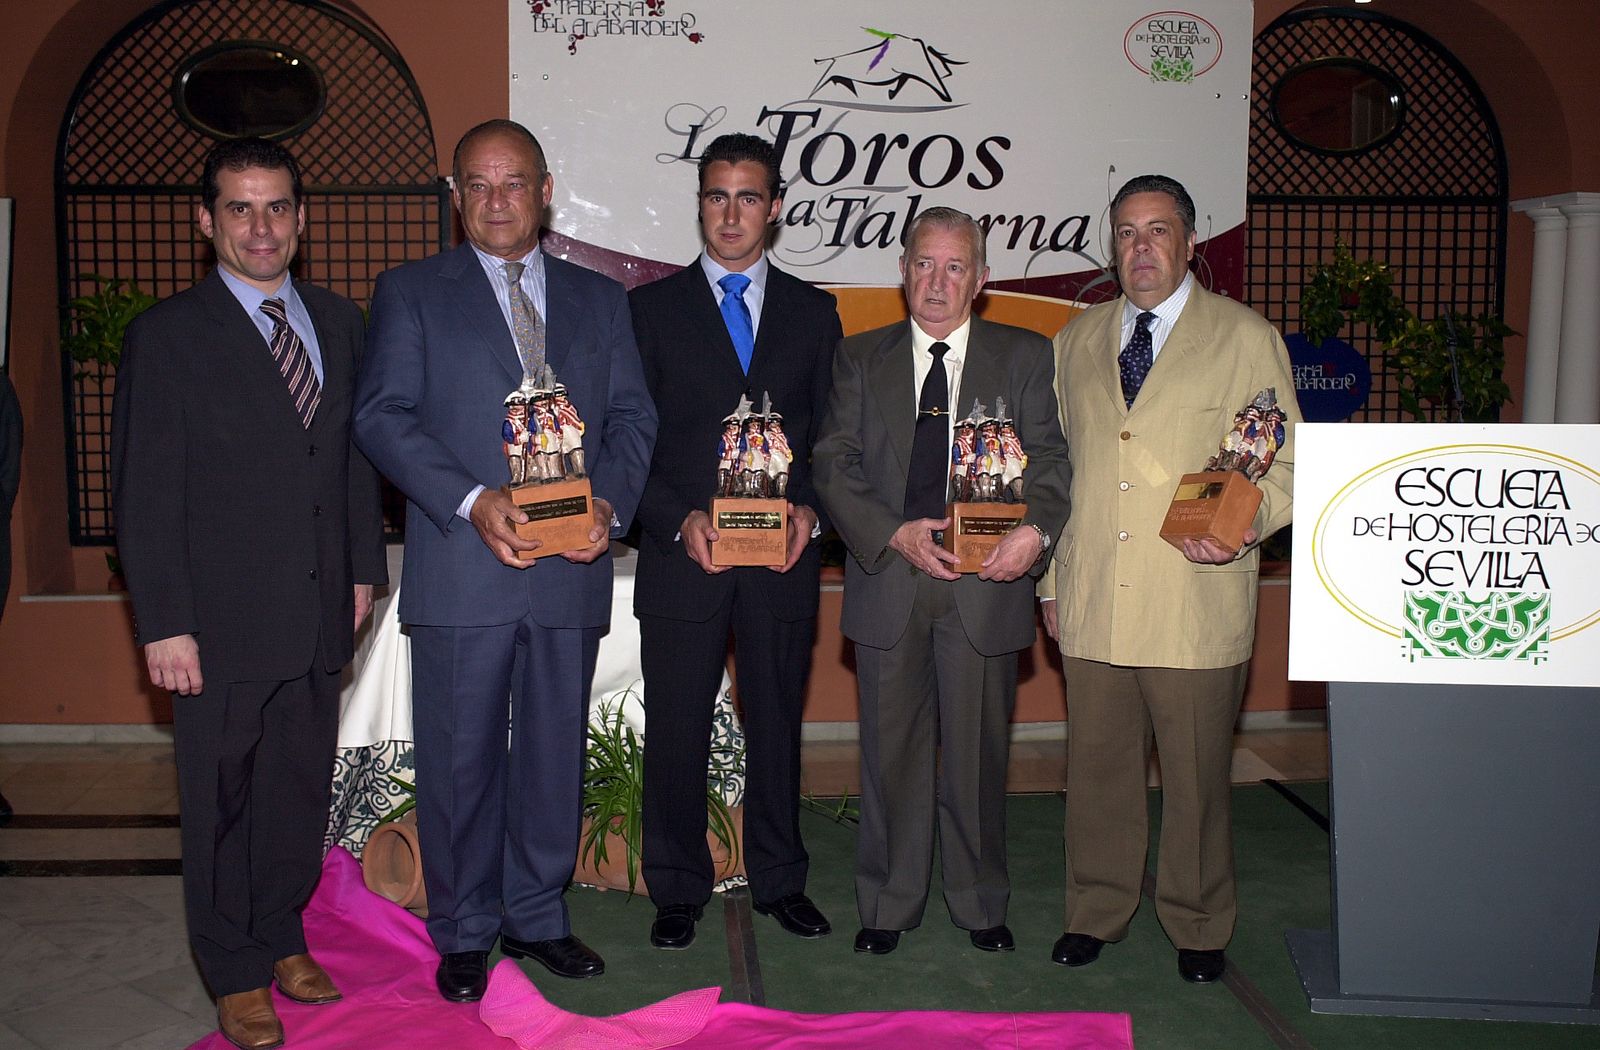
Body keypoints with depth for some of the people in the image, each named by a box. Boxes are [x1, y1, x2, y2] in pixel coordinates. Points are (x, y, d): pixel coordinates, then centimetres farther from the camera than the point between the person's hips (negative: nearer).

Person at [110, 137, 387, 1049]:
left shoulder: (339, 322, 10)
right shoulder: (167, 335, -5)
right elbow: (145, 493, -7)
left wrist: (364, 566, 9)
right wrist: (164, 623, -11)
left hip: (320, 612, 4)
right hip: (222, 622, -4)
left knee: (302, 787, 14)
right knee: (222, 801, 8)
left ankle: (283, 937, 34)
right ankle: (236, 973, 25)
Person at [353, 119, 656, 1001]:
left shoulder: (599, 298, 14)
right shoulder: (410, 292, 6)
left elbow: (632, 416, 10)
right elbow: (382, 415, -4)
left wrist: (609, 502, -9)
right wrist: (472, 500, -17)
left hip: (572, 566, 3)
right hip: (461, 567, -2)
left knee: (555, 752, 12)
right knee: (460, 757, 5)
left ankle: (537, 916, 28)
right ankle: (464, 932, 23)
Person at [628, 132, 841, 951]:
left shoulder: (813, 312, 11)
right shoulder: (652, 307, 5)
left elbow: (833, 436, 10)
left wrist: (809, 510, -7)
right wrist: (679, 521, -12)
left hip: (783, 555, 2)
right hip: (681, 554, -1)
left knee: (777, 723, 11)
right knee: (676, 730, 5)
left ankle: (778, 881, 27)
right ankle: (677, 891, 21)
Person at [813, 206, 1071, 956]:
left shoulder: (1027, 358, 8)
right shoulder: (861, 358, 9)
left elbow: (1050, 459, 1)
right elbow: (834, 464, 1)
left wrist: (1036, 530, -19)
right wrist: (895, 534, -13)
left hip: (985, 583, 0)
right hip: (888, 579, 1)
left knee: (978, 750, 8)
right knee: (892, 749, 8)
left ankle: (980, 902, 27)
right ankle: (888, 904, 24)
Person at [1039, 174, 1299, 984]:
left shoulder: (1247, 339, 3)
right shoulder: (1076, 342, 14)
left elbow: (1287, 461, 3)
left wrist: (1250, 522, -18)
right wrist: (1050, 581, 13)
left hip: (1196, 605, -3)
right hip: (1091, 606, 3)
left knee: (1196, 774, 7)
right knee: (1097, 767, 11)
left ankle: (1198, 926, 27)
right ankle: (1096, 912, 29)